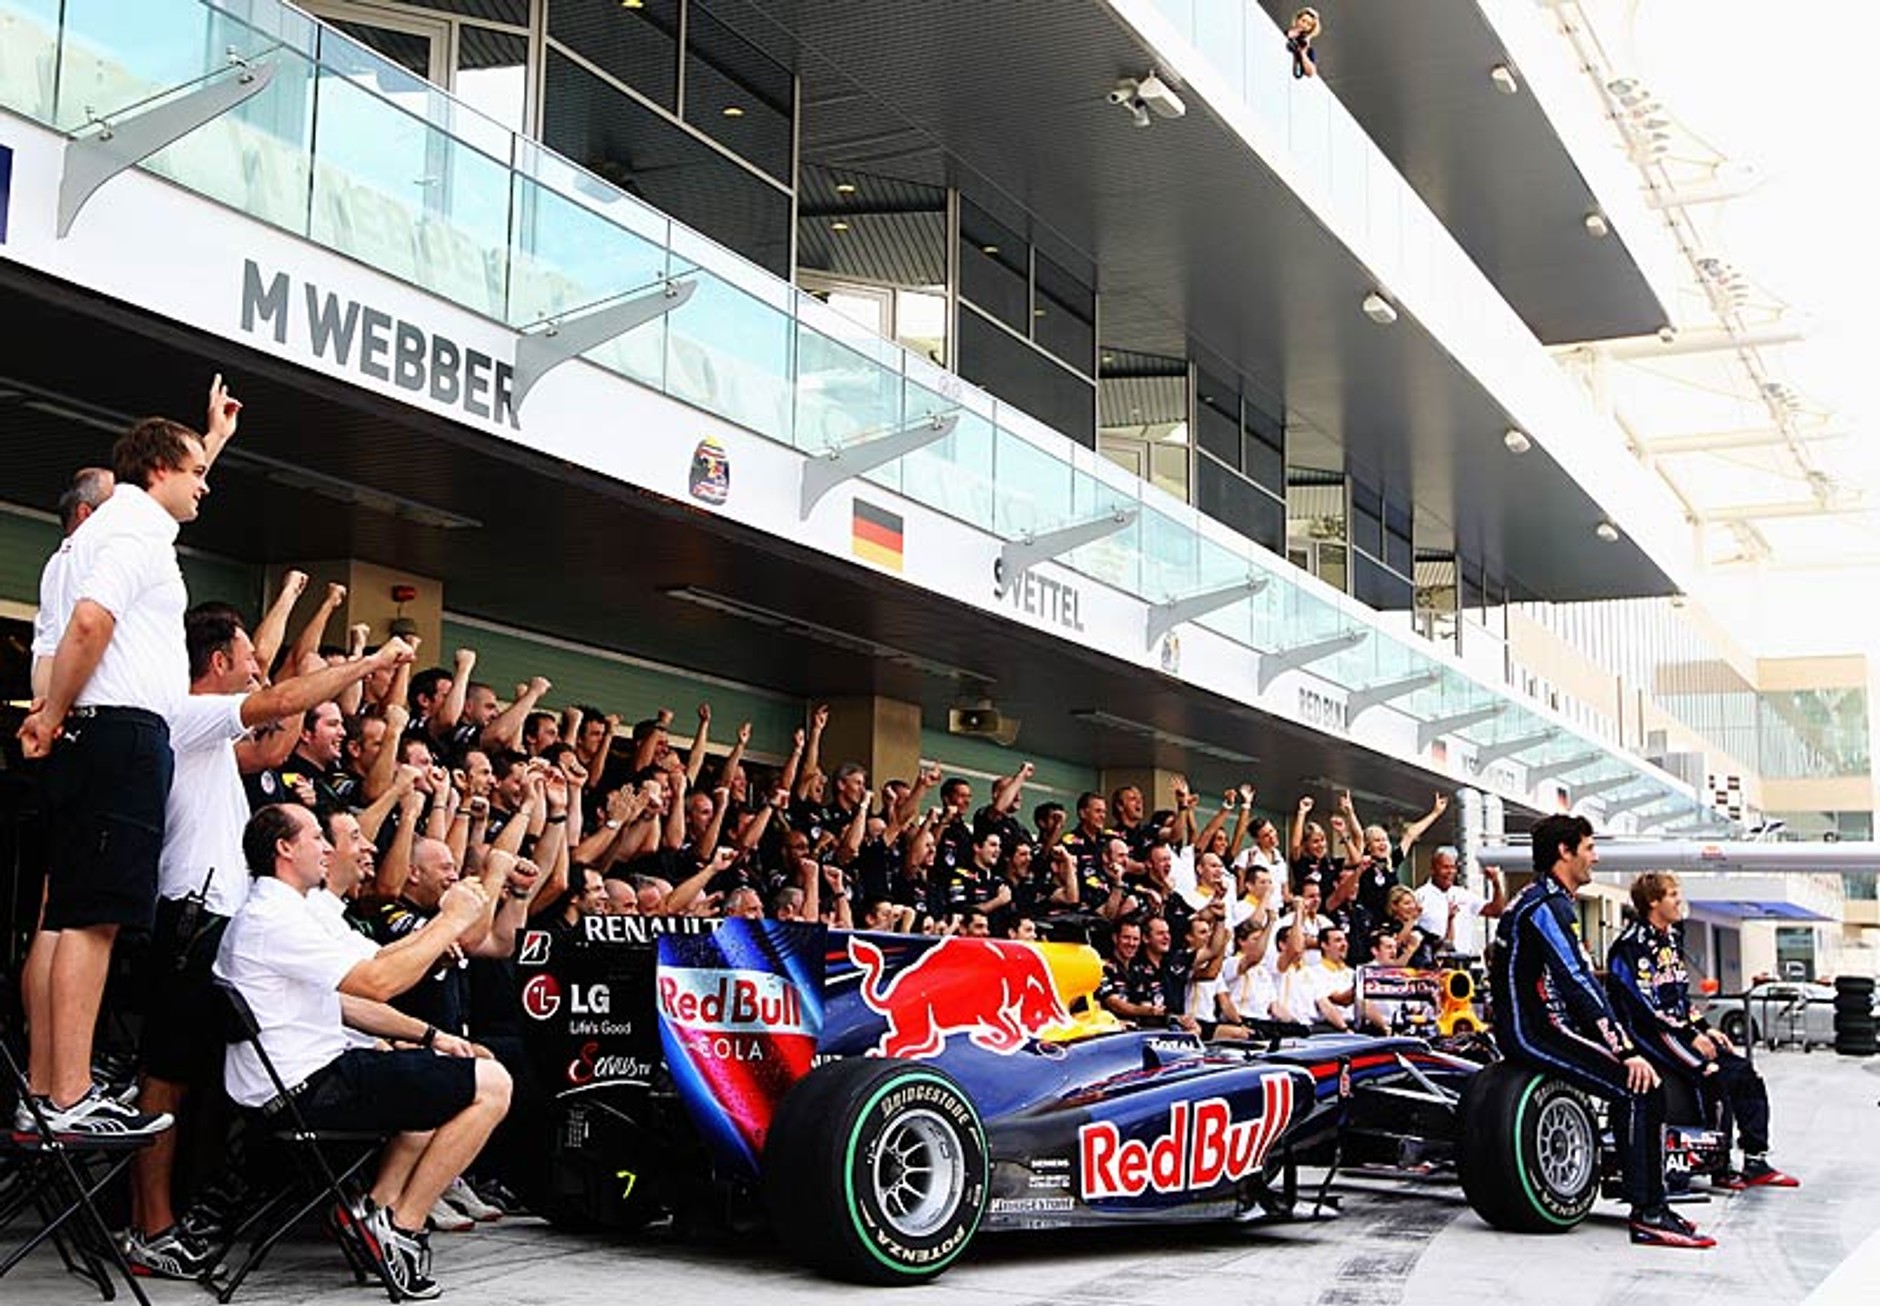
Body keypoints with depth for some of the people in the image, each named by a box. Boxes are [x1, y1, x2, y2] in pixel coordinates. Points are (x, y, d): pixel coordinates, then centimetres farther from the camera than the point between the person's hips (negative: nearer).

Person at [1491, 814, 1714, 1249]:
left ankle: (1650, 1199, 6)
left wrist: (1622, 1042, 12)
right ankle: (1647, 1214, -18)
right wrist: (1625, 1049, -23)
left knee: (1646, 1078, 7)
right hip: (1535, 1034, -11)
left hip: (1545, 1027, 11)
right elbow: (1578, 985, -22)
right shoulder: (1546, 905, -14)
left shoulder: (1550, 901, 19)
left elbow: (1580, 982, 19)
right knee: (1637, 1086, -19)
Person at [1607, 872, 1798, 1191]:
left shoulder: (1669, 938, 18)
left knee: (1744, 1072, -2)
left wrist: (1705, 1028, 10)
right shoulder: (1632, 943, -13)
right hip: (1650, 1034, -9)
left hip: (1680, 1029, 9)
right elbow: (1642, 1004, -20)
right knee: (1715, 1075, -25)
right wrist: (1690, 1036, -19)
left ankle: (1756, 1161, -1)